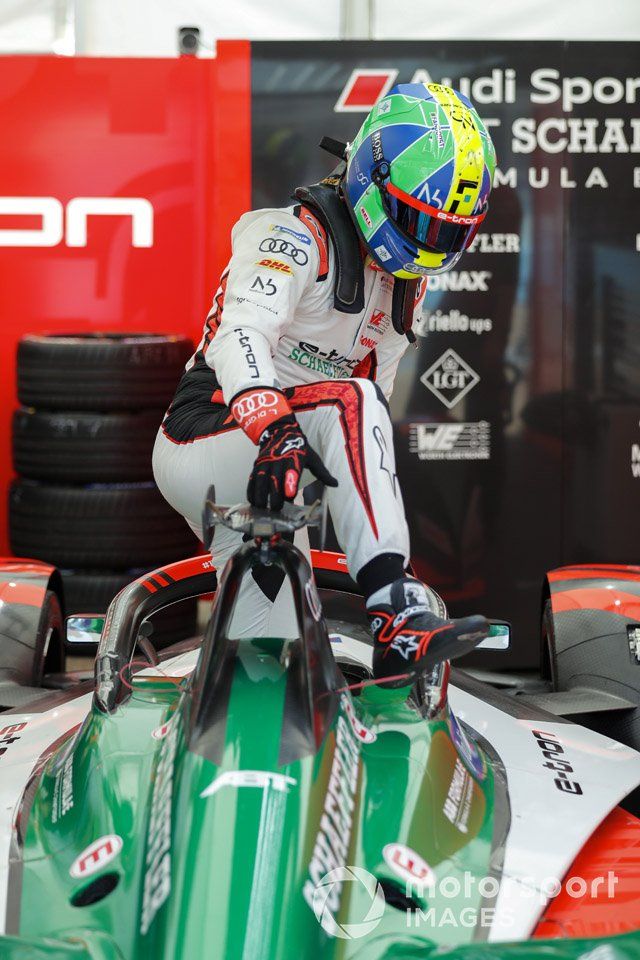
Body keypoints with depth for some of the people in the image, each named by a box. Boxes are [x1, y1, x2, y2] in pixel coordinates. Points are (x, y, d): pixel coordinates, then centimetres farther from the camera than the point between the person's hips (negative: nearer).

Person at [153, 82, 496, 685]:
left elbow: (378, 380, 16)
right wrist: (274, 433, -51)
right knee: (348, 405, -33)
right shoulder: (296, 240, -16)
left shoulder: (405, 279, 11)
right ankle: (395, 619, -43)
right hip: (201, 443, -9)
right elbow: (240, 335, -34)